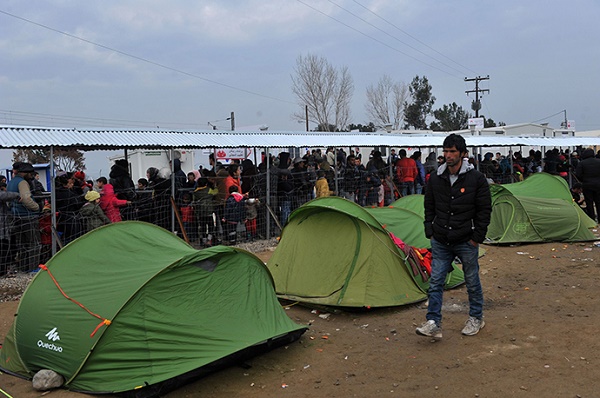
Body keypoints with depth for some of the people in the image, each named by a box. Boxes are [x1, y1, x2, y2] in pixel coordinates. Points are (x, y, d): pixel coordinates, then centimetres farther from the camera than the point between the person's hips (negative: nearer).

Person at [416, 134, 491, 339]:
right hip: (440, 242, 3)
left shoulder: (476, 178, -9)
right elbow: (429, 207, 11)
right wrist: (430, 232, 5)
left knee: (472, 281, 11)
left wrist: (477, 237, -9)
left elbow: (484, 210, -6)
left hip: (466, 242, -3)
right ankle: (434, 323, 2)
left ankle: (476, 318, 30)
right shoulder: (435, 178, 1)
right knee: (435, 282, -2)